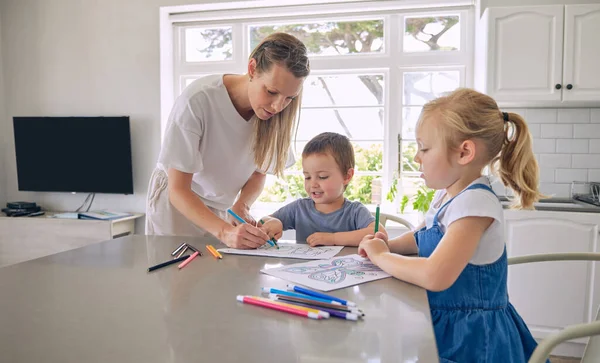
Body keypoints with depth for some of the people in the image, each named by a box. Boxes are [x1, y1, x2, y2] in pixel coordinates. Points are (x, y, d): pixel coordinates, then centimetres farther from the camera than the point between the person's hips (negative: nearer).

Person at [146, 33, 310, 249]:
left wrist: (240, 206, -22)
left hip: (222, 208, 4)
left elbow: (258, 174, -2)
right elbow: (178, 190, -27)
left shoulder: (275, 112, -17)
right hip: (177, 204, -3)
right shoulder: (197, 101, -31)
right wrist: (225, 232, -40)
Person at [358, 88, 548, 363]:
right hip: (443, 321, 8)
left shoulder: (475, 202, -24)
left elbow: (434, 276, -34)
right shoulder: (445, 195, 3)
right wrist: (387, 245, 1)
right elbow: (422, 238, 21)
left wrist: (381, 256, -19)